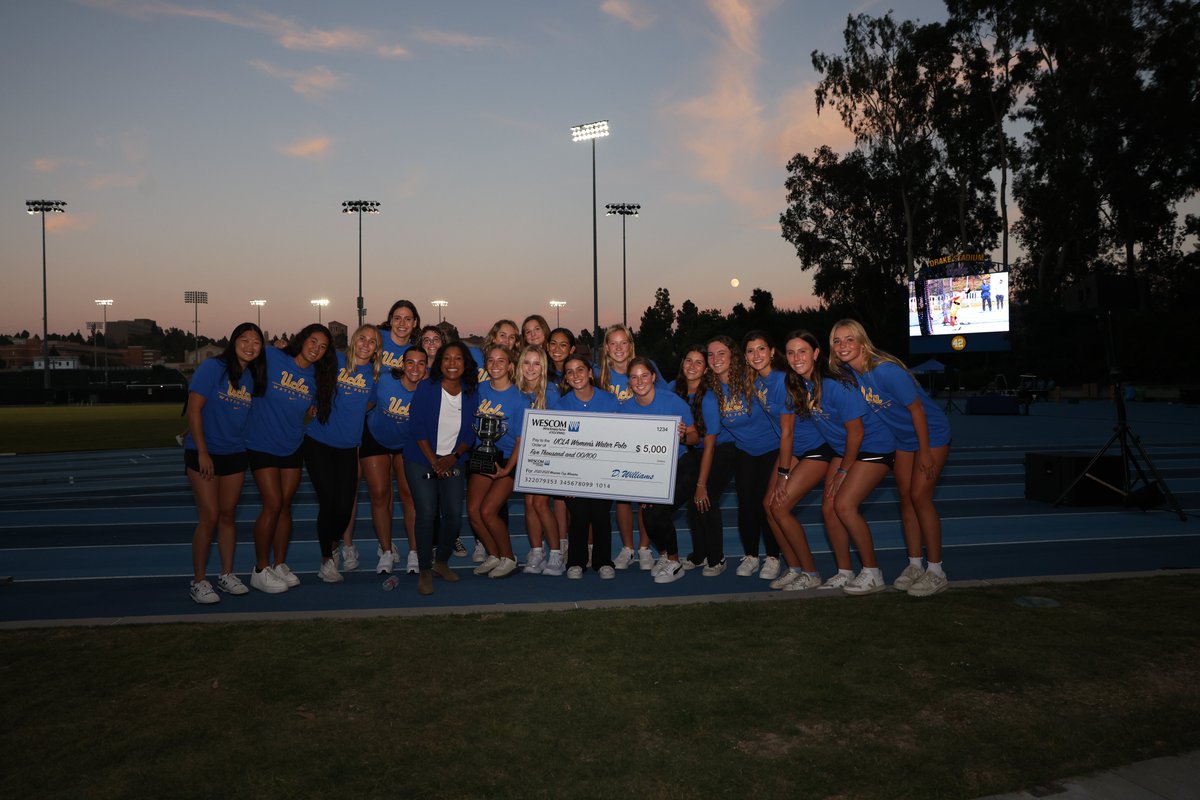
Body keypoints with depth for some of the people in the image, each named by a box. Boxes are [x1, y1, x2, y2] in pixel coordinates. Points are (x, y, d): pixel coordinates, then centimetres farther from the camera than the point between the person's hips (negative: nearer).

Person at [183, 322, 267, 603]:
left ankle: (227, 575, 23)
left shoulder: (254, 377, 7)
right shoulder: (213, 368, -11)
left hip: (235, 454, 5)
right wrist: (202, 452, -16)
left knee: (228, 515, 12)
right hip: (203, 453, -5)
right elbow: (194, 409, -14)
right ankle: (199, 581, 6)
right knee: (209, 517, -6)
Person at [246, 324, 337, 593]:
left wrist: (313, 411, -6)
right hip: (262, 445, -5)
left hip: (292, 447, 5)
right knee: (273, 504, -8)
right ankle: (260, 570, 5)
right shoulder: (271, 357, -12)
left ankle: (280, 565, 21)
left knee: (285, 505, 8)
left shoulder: (318, 378, 3)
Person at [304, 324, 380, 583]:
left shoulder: (375, 374, 5)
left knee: (344, 507, -1)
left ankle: (332, 548, 30)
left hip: (348, 446, 3)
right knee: (328, 503, -5)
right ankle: (326, 559, 17)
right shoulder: (335, 361, -4)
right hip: (319, 442, -2)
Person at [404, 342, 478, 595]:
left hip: (453, 463, 3)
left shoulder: (471, 394, 3)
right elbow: (417, 427, -10)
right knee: (427, 514, -12)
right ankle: (424, 571, 2)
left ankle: (441, 562, 18)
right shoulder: (426, 388, -6)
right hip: (421, 461, -3)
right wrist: (433, 460, -14)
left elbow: (471, 432, 4)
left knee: (454, 515, -6)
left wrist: (454, 456, -10)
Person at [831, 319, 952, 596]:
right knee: (906, 497, 7)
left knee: (919, 496, -11)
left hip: (931, 433, -7)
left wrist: (925, 452, -19)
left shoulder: (886, 370, -30)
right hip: (902, 438, 7)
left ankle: (936, 572, -2)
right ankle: (915, 565, 18)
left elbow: (916, 409, -23)